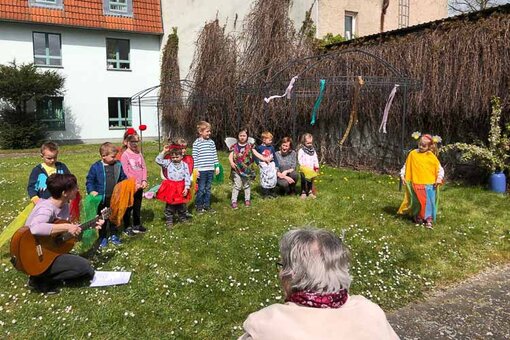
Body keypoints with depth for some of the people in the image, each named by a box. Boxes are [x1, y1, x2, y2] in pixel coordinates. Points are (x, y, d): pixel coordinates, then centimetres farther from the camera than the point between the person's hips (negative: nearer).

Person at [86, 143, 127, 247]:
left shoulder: (118, 165, -1)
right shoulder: (96, 167, -10)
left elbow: (123, 179, 8)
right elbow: (90, 180, -4)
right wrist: (91, 191, -17)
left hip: (115, 198, 3)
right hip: (101, 198, -3)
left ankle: (113, 235, 31)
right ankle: (103, 237, 24)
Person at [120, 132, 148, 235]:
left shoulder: (139, 153, 8)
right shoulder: (125, 155, -10)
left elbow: (144, 167, 7)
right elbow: (125, 171, -15)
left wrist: (144, 180, -5)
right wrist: (134, 183, -18)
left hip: (140, 185, 6)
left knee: (137, 206, 15)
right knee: (128, 207, 5)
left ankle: (137, 225, 28)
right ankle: (127, 227, 16)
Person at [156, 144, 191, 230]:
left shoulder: (184, 165, -3)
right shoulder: (168, 163, -1)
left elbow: (187, 177, -5)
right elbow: (158, 160, -8)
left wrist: (186, 188, -10)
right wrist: (164, 151, -11)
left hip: (181, 188, 0)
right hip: (170, 187, 0)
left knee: (182, 206, 15)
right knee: (170, 206, 6)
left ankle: (183, 218, 33)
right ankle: (169, 221, 17)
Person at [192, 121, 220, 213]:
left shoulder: (211, 142, 8)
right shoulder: (196, 143, -6)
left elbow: (215, 155, 13)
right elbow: (194, 157, -7)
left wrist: (217, 166, 10)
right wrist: (195, 170, -10)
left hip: (210, 169, 5)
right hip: (201, 170, -4)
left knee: (208, 189, 13)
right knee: (201, 189, 3)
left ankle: (207, 205, 24)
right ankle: (199, 206, 16)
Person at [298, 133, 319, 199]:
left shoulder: (313, 150, 9)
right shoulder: (301, 150, -6)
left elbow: (315, 159, 12)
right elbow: (299, 159, -10)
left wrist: (316, 167, 7)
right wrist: (302, 165, -21)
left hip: (311, 170, 5)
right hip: (304, 170, -5)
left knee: (311, 181, 12)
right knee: (304, 181, 3)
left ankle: (310, 192, 21)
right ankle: (303, 192, 11)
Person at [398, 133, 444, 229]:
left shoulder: (432, 157, 1)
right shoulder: (413, 154, 1)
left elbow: (440, 169, 5)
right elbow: (406, 165, 8)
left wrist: (439, 178, -9)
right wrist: (402, 175, -1)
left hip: (429, 184, 0)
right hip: (416, 184, 0)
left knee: (429, 202, -3)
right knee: (417, 201, 2)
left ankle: (429, 220, 6)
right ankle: (417, 216, 25)